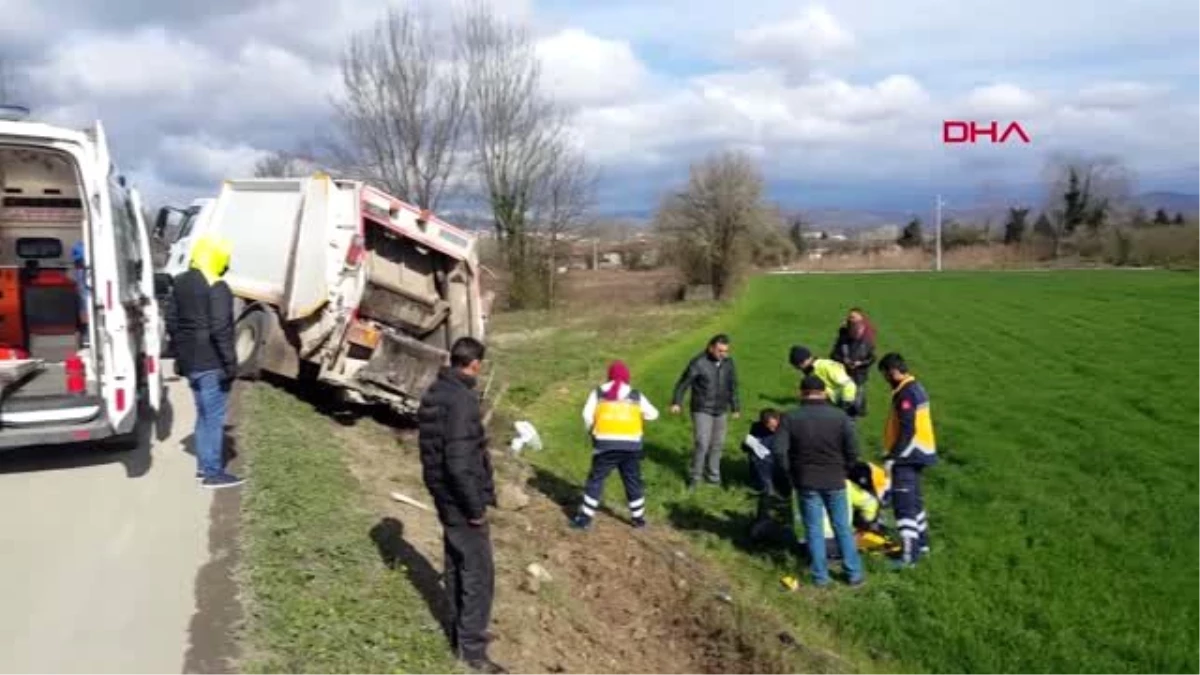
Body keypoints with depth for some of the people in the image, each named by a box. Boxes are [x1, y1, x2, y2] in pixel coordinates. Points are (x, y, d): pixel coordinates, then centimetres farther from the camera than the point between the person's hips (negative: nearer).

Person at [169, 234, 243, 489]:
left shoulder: (181, 283, 12)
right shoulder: (216, 287, -16)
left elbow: (173, 323, 17)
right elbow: (220, 329, -22)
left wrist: (181, 355, 23)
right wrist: (230, 362, -19)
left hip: (191, 361, 9)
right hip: (212, 364, -9)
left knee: (204, 414, 18)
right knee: (214, 417, -3)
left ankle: (204, 466, 24)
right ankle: (213, 473, 1)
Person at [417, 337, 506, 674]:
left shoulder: (435, 392, 6)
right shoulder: (461, 400, -24)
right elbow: (460, 462, -27)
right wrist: (476, 507, -19)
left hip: (444, 495, 10)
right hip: (461, 499, -10)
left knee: (456, 566, 20)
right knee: (478, 573, 0)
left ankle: (461, 633, 33)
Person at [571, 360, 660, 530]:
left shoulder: (598, 392, 7)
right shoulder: (636, 395, 9)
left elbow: (587, 415, -1)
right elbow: (653, 414, 13)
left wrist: (593, 431, 14)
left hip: (606, 444, -1)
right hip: (631, 446, 1)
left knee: (596, 480, 9)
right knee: (633, 481, 15)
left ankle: (585, 518, 9)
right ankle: (638, 518, 24)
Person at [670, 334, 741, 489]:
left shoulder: (729, 363, 0)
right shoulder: (699, 363, -16)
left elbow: (733, 387, 12)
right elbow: (683, 383, -10)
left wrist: (736, 407, 15)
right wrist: (677, 402, -15)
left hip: (721, 411, 5)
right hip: (702, 410, -5)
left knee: (717, 444, 11)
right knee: (702, 444, -10)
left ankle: (713, 476, 26)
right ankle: (695, 478, 6)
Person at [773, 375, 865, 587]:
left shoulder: (790, 418, -9)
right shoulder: (840, 417, -7)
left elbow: (779, 451, -15)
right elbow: (853, 452, -8)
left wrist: (791, 474, 0)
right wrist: (843, 471, 9)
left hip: (806, 482, -1)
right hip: (834, 481, 1)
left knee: (813, 529, 10)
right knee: (842, 528, 14)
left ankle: (820, 576, 15)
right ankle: (854, 573, 20)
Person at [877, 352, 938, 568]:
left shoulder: (905, 394, -19)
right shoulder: (916, 388, 12)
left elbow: (907, 431, -24)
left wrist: (892, 456, -20)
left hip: (907, 456, -11)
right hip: (918, 453, 11)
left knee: (904, 503, -10)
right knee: (914, 499, 21)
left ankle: (909, 553, -10)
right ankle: (922, 542, 32)